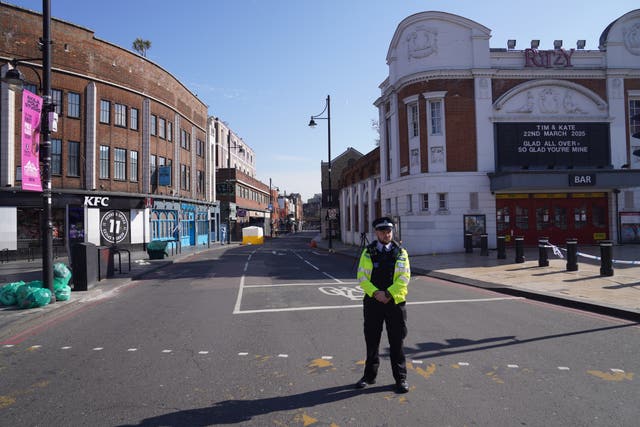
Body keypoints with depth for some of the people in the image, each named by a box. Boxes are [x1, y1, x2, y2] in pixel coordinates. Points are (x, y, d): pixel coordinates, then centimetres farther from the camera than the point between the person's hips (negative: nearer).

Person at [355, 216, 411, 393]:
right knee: (372, 341, 12)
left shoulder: (401, 253, 1)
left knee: (397, 342, 5)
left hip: (395, 302, -1)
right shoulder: (368, 252, 2)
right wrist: (375, 293, -18)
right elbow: (362, 277, -4)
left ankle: (401, 378, 19)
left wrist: (388, 294, -16)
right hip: (372, 302, 1)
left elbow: (404, 278, -7)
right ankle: (370, 375, 28)